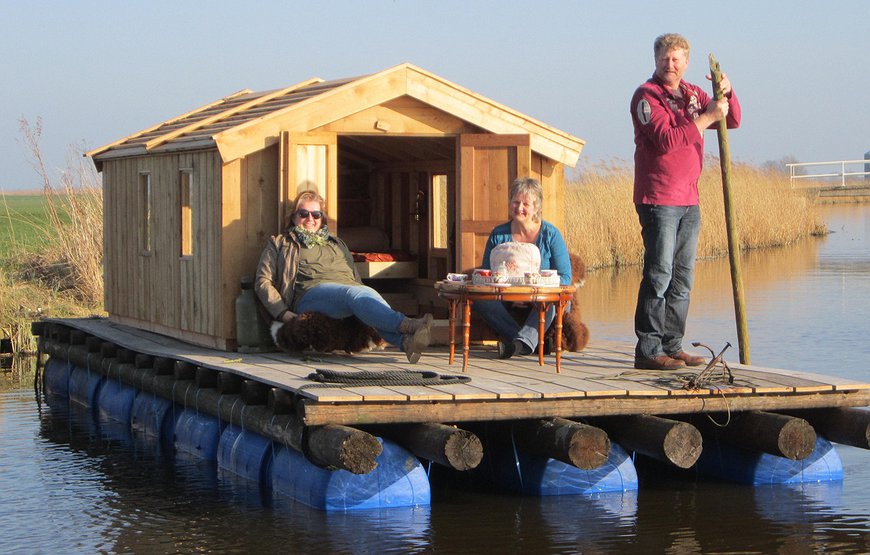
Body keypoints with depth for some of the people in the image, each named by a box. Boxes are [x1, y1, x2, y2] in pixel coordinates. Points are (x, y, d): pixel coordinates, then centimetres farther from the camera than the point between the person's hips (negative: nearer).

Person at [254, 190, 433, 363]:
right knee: (355, 293, -37)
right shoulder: (279, 244, 26)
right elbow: (263, 282, 15)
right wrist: (283, 313, -4)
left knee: (367, 292, -35)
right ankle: (406, 325, -63)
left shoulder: (336, 244, 38)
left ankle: (406, 341, -63)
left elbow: (356, 278, 32)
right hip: (312, 291, -4)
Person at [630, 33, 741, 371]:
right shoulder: (647, 96, -6)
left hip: (689, 201, 8)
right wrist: (706, 118, -17)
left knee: (682, 278, 8)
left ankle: (672, 346, 13)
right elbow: (665, 138, -19)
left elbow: (732, 121, 16)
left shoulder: (693, 95, 17)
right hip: (657, 200, -8)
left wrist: (726, 93, -2)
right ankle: (648, 350, -10)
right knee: (659, 275, -11)